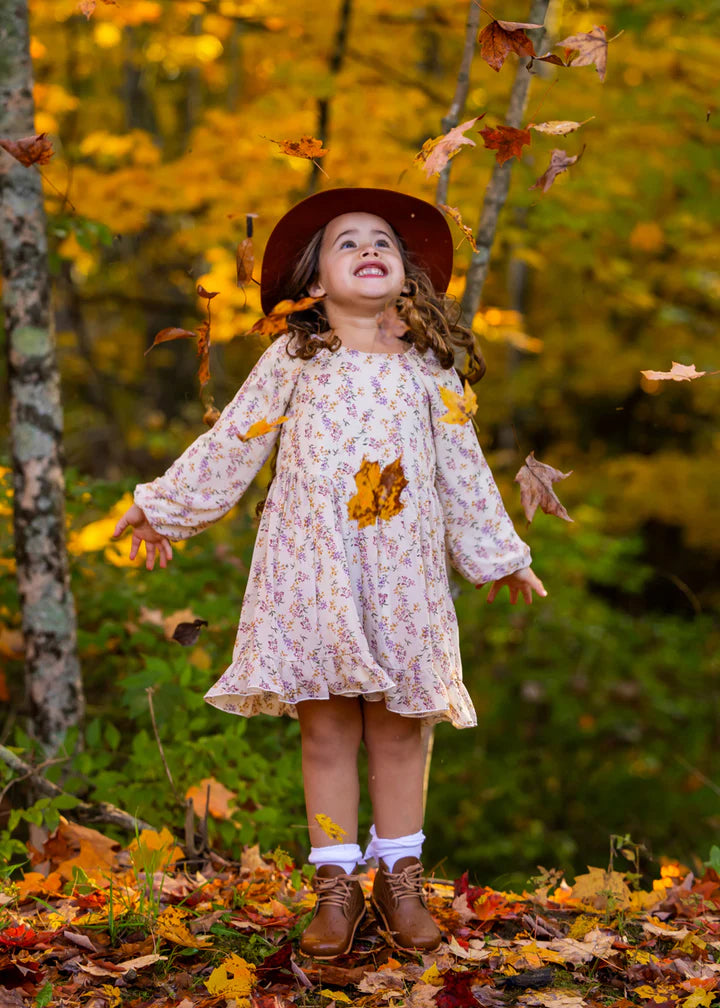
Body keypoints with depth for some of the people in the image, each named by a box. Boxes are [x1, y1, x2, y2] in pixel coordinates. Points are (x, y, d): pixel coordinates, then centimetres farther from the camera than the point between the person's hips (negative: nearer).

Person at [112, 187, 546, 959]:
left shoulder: (428, 366, 9)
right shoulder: (294, 360, 5)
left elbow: (462, 468, 16)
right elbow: (231, 444, 12)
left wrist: (498, 554, 20)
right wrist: (162, 508, 15)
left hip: (404, 573, 1)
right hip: (312, 569, -1)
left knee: (399, 726, 5)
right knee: (326, 728, 1)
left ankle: (399, 879, 17)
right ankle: (335, 887, 9)